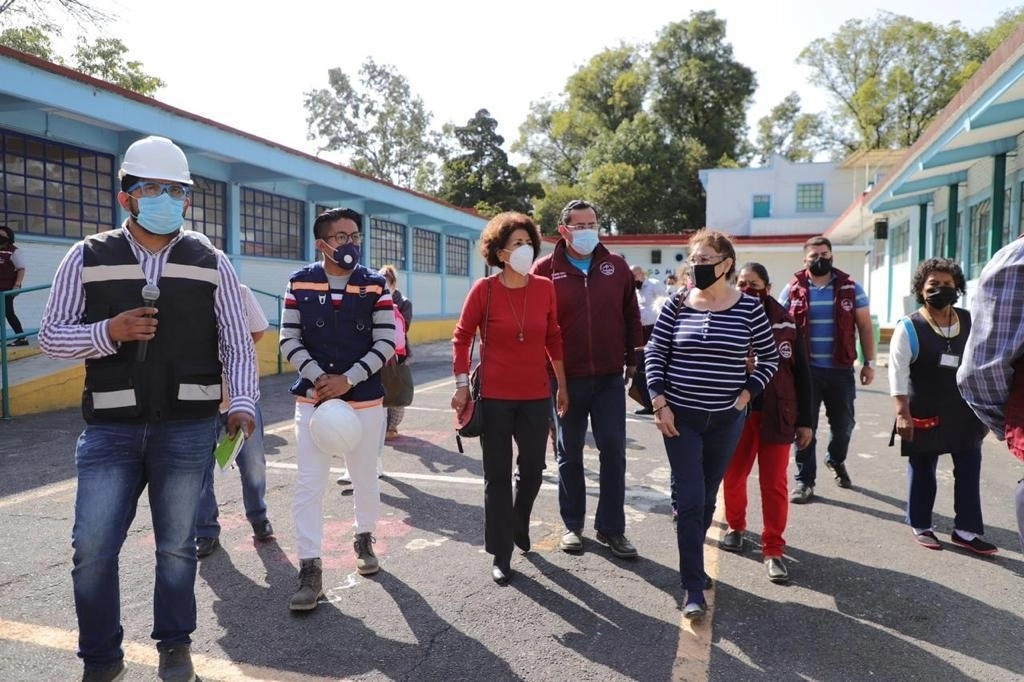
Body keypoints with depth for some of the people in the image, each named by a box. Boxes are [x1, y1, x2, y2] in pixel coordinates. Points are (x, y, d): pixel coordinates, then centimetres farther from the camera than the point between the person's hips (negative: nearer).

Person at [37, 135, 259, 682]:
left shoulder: (211, 263, 4)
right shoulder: (87, 257, 4)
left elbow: (238, 345, 3)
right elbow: (50, 335, 5)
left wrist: (242, 404, -11)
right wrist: (107, 332, -14)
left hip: (188, 430, 0)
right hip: (110, 430, 1)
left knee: (177, 546, 11)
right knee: (92, 548, 3)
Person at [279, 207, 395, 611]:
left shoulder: (374, 285, -2)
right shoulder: (300, 283, 0)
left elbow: (386, 342, -6)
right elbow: (289, 340, -1)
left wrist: (348, 379, -14)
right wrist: (318, 377, -14)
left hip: (365, 399, 0)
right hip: (312, 398, 0)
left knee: (365, 478, 13)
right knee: (309, 484, -3)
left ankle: (364, 539, 38)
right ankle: (310, 569, 6)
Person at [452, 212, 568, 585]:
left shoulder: (545, 288, 0)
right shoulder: (484, 289, -9)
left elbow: (554, 338, 9)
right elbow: (462, 336, -2)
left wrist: (562, 384, 12)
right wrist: (462, 384, -8)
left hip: (536, 395, 3)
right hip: (494, 396, -3)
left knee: (533, 468, 13)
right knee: (498, 476, 6)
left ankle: (519, 524, 44)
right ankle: (501, 556, 20)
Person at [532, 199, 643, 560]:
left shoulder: (616, 266, 5)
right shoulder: (545, 270, -3)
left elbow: (631, 316, 9)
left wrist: (633, 359, 7)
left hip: (610, 377, 2)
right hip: (566, 378, -1)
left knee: (614, 451, 4)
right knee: (570, 454, 11)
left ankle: (611, 528, 18)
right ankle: (573, 524, 26)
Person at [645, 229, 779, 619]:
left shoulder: (748, 308, -3)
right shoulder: (677, 305, -3)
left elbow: (769, 358, 7)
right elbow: (655, 353, -1)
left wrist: (746, 395, -3)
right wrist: (660, 403, -7)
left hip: (727, 419, 1)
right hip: (681, 417, -1)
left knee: (707, 498, 14)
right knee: (689, 499, -4)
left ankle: (692, 563, 36)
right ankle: (693, 586, 5)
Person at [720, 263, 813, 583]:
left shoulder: (785, 323, -1)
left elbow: (801, 373, 3)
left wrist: (805, 420, 2)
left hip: (776, 414, 0)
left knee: (774, 484, 3)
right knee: (733, 476, 14)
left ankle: (773, 550, 15)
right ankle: (736, 526, 39)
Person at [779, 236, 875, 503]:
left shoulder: (850, 288, 4)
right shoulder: (793, 290, 2)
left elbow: (864, 326, 7)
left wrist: (869, 363, 2)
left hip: (840, 370, 1)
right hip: (804, 370, -1)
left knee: (843, 423, 11)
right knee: (805, 426, 2)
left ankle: (836, 460, 41)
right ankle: (804, 480, 12)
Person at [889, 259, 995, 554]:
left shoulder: (971, 323, 4)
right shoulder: (909, 327, -11)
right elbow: (897, 372, -13)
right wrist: (902, 413, -18)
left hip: (965, 412, 5)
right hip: (925, 413, -4)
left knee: (969, 471, 8)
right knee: (922, 472, 8)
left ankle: (966, 530, 21)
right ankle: (921, 527, 24)